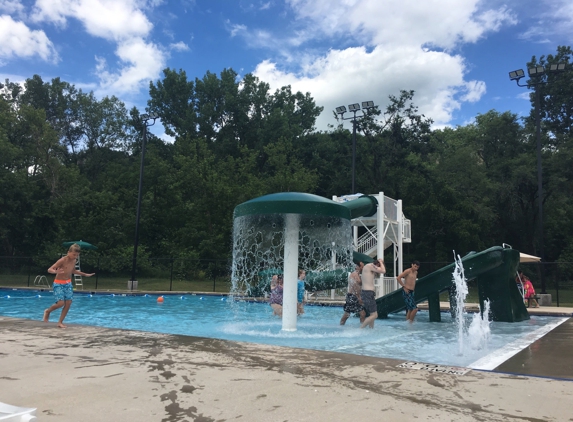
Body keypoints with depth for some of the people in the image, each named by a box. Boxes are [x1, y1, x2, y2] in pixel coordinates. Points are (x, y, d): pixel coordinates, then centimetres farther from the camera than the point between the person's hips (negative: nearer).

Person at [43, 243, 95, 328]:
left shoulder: (74, 261, 3)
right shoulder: (62, 260, -18)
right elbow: (49, 269, -23)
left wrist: (85, 274, 25)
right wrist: (56, 272, -45)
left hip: (68, 284, 7)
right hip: (59, 284, -6)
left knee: (68, 303, -2)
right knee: (61, 303, -16)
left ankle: (60, 322, 10)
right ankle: (47, 311, 15)